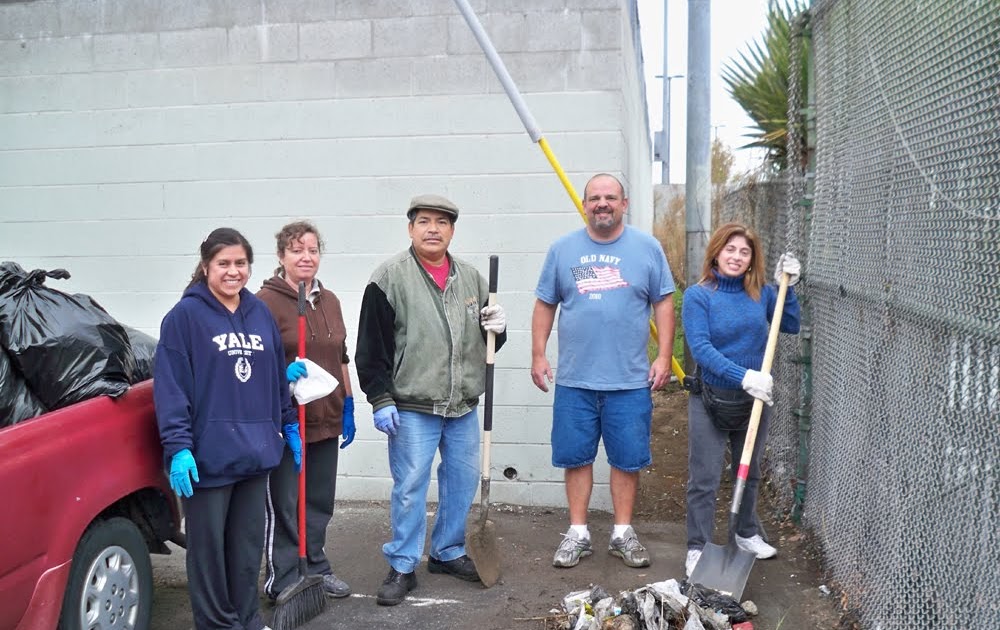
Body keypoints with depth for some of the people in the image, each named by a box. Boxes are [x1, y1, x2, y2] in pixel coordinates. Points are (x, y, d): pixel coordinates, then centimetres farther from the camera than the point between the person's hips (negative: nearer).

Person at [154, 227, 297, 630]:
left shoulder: (260, 314, 9)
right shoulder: (185, 316, -9)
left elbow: (277, 377, 18)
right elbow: (170, 386, -13)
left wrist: (289, 426, 17)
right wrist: (177, 447, -18)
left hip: (255, 452, 6)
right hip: (208, 455, -5)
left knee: (249, 543, 16)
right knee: (209, 546, 6)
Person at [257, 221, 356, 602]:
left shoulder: (329, 301, 11)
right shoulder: (266, 301, -9)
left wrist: (348, 406, 16)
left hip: (326, 419, 6)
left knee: (320, 501, 15)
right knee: (284, 505, 3)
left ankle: (316, 569, 29)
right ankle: (282, 582, 15)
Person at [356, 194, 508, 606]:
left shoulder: (471, 277, 10)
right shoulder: (390, 278, -7)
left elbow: (486, 340, 20)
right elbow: (372, 345, -8)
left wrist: (497, 327, -3)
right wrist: (380, 399, -12)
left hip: (464, 406, 6)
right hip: (412, 407, -6)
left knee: (463, 482, 15)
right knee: (410, 488, 0)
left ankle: (448, 553, 33)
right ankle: (402, 567, 15)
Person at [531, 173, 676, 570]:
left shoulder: (647, 248, 3)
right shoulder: (563, 249, 5)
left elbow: (664, 303, 4)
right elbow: (545, 305, 8)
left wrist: (664, 357, -2)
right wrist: (538, 356, 3)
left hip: (630, 380, -1)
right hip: (574, 379, 1)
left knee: (627, 460, 7)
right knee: (576, 458, 7)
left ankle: (623, 533, 22)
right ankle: (577, 533, 20)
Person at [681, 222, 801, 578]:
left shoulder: (761, 293, 1)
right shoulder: (698, 295, -12)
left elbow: (791, 326, 10)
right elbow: (701, 348, -21)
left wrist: (787, 286, -2)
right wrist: (743, 376, -32)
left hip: (755, 398, 5)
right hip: (711, 400, -5)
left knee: (750, 473, 20)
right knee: (704, 479, 0)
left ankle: (747, 534, 40)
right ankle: (697, 548, 13)